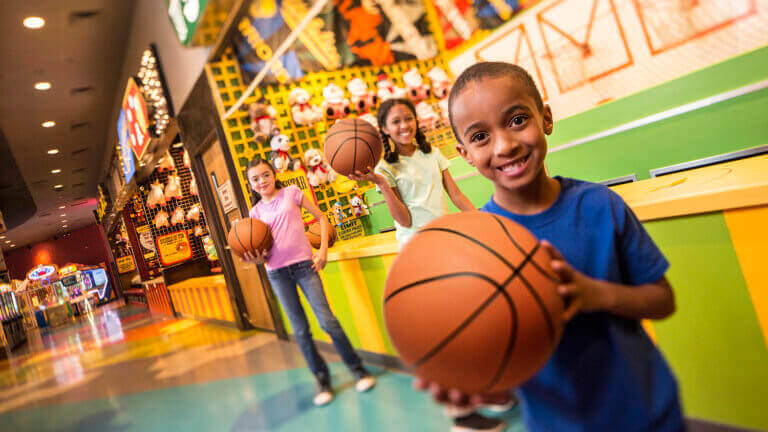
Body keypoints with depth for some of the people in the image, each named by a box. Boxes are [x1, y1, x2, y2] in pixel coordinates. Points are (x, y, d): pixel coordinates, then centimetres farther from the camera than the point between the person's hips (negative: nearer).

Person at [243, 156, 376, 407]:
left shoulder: (291, 193, 4)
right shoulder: (256, 212, 9)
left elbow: (321, 218, 6)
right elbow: (261, 252, 11)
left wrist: (323, 250, -4)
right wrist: (257, 258, -13)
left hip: (303, 264, -2)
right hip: (277, 273, 3)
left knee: (326, 320, -10)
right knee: (300, 331, 3)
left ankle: (358, 369, 7)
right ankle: (322, 380, 17)